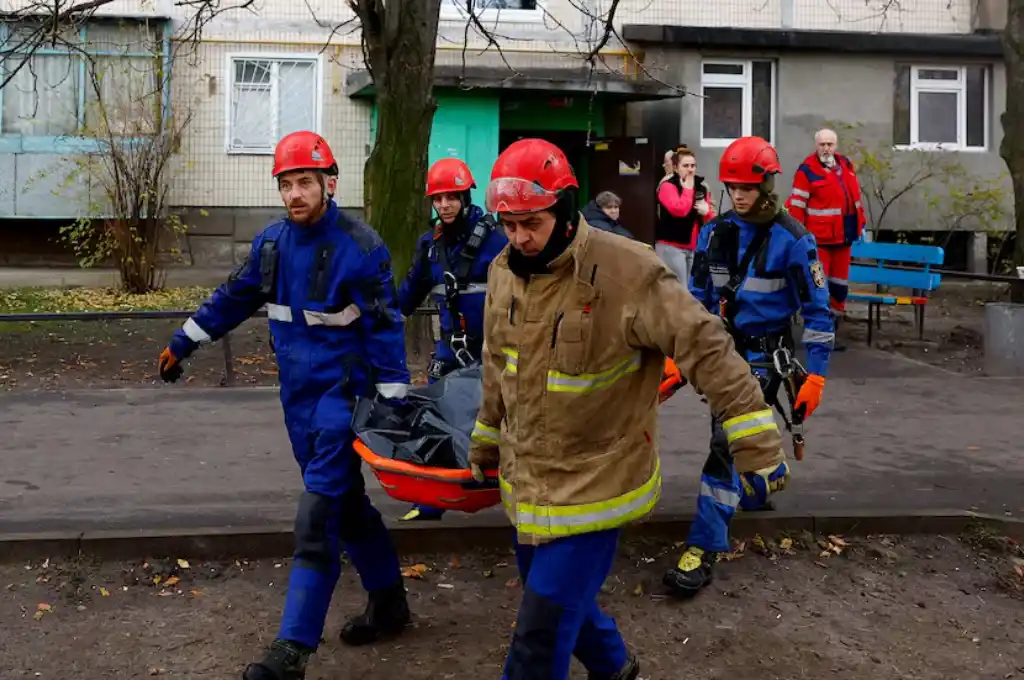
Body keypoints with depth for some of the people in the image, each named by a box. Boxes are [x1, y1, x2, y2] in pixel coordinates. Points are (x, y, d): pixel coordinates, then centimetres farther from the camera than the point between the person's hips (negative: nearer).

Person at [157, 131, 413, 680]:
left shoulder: (359, 245, -13)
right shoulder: (272, 242, 4)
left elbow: (384, 326, -13)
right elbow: (235, 297, 17)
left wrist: (392, 398, -14)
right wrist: (184, 342, 21)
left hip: (341, 392, -6)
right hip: (298, 392, 7)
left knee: (318, 516, -9)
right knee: (346, 503, 17)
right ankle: (388, 601, 34)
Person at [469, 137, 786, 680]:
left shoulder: (627, 271, -21)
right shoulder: (503, 273, 1)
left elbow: (706, 349, -20)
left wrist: (756, 444, -21)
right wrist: (485, 444, 27)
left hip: (594, 485, -7)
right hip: (527, 482, 7)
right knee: (564, 599, 24)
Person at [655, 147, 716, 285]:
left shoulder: (701, 186, 12)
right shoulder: (667, 186, -9)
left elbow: (711, 217, 18)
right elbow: (679, 210, -25)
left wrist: (707, 211, -5)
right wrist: (687, 188, -14)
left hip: (695, 246, 7)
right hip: (671, 246, -7)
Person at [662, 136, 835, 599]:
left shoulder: (792, 240, -14)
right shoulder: (715, 232, 1)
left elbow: (816, 310, -9)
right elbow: (698, 298, 8)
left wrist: (816, 374, -12)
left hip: (764, 354, -6)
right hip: (723, 347, 6)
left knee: (727, 441, -15)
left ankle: (704, 549, -13)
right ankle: (771, 476, 54)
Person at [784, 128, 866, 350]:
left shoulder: (845, 164, 10)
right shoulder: (807, 170, -11)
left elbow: (855, 196, 18)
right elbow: (796, 205, -13)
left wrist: (860, 225, 17)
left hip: (843, 236, 7)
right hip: (819, 238, -7)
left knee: (840, 285, 13)